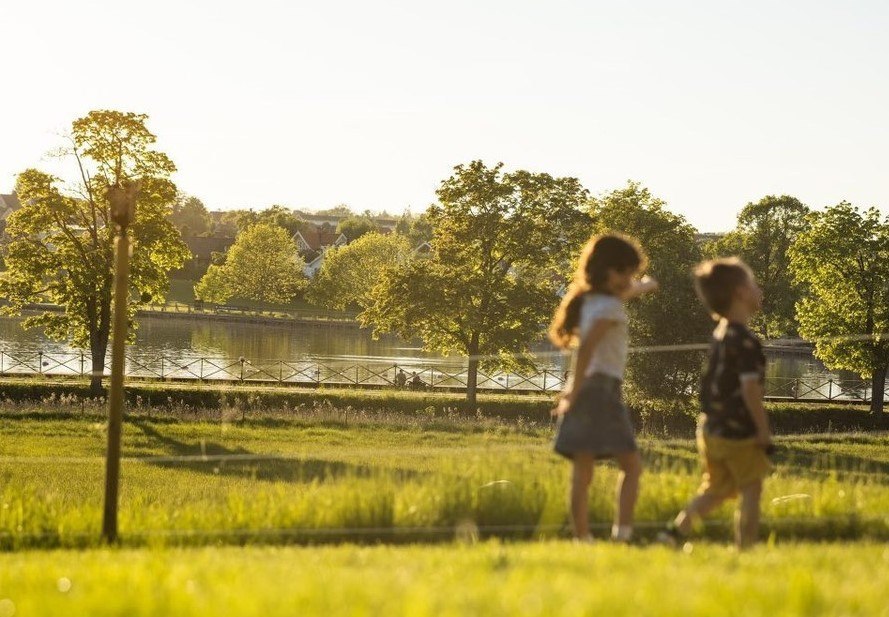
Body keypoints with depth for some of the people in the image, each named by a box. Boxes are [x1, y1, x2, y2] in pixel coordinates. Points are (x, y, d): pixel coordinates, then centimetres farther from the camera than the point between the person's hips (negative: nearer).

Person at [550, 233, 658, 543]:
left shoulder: (589, 300, 16)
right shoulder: (610, 307, -9)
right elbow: (587, 348, -21)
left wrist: (640, 288, 55)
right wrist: (576, 392, -20)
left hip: (584, 391, 8)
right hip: (602, 388, -8)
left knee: (582, 471, 3)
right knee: (631, 464, -2)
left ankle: (581, 539, 2)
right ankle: (622, 532, -13)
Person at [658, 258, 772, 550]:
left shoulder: (720, 333, 9)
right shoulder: (746, 342, -19)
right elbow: (750, 389, -23)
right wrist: (764, 432, -15)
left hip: (711, 429, 8)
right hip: (739, 432, -8)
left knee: (716, 489, 19)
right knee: (751, 491, 4)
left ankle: (677, 529, 10)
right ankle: (745, 548, 5)